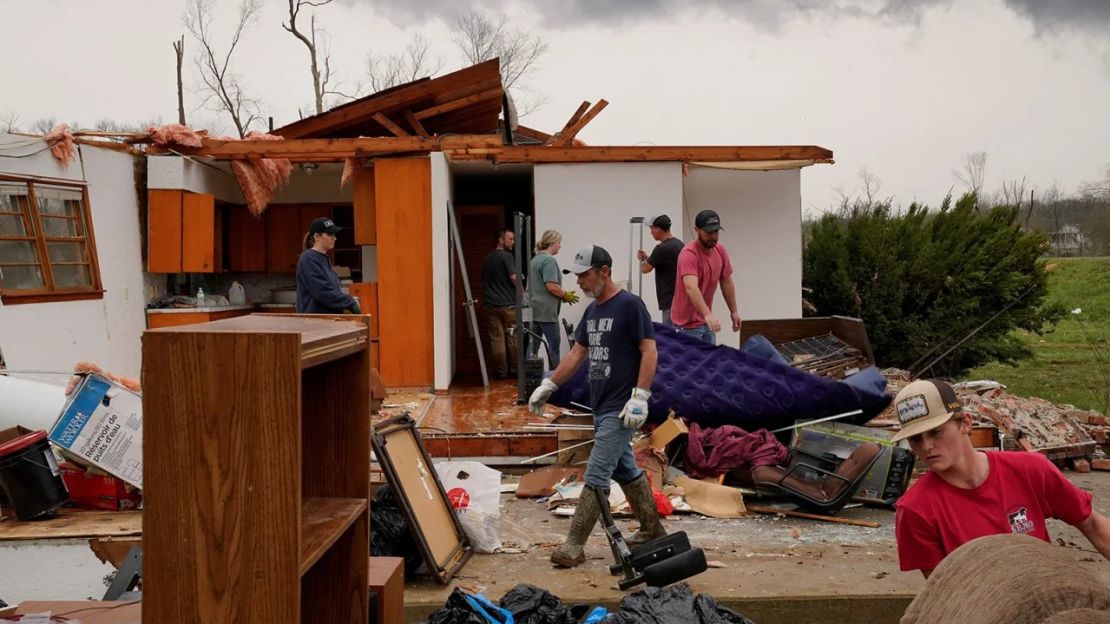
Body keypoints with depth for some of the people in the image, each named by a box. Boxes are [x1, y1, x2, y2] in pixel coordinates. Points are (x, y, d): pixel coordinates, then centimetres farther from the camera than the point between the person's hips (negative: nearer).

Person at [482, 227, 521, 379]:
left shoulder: (488, 258, 12)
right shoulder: (507, 256, -10)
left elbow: (483, 279, 21)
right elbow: (515, 278, -16)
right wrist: (522, 294, -4)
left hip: (490, 304, 5)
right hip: (508, 304, -5)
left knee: (496, 338, 3)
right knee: (512, 338, 5)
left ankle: (501, 371, 5)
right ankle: (514, 369, 10)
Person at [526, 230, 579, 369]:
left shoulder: (536, 258, 16)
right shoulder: (549, 260, -15)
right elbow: (552, 286, -22)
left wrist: (563, 295, 17)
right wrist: (566, 296, -6)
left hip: (534, 309, 9)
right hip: (546, 310, -9)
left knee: (534, 344, 11)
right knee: (553, 344, 0)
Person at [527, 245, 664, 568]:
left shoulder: (629, 305, -12)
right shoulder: (592, 311, 13)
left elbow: (649, 351, -15)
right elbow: (577, 353, 19)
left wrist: (639, 397, -21)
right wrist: (548, 386, 17)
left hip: (620, 409, -9)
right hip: (601, 406, 9)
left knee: (596, 477, -8)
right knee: (625, 470, 17)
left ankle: (574, 546, -5)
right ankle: (652, 530, 30)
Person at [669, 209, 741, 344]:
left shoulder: (721, 251, 2)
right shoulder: (689, 254, -23)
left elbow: (726, 282, 14)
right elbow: (691, 288, -37)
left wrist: (734, 311, 15)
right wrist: (708, 314, -49)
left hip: (707, 322, 8)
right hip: (687, 324, -8)